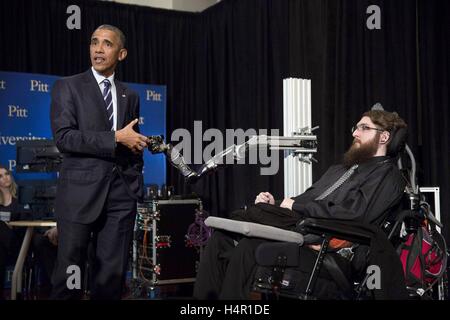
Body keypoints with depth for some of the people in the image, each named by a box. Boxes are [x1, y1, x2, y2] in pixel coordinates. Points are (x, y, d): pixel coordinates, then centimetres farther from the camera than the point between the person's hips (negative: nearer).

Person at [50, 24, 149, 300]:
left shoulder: (130, 96, 15)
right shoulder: (67, 87, 3)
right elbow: (63, 137, -10)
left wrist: (136, 187, 11)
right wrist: (116, 137, -14)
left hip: (121, 194, 4)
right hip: (80, 192, -3)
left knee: (113, 274, 5)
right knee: (69, 273, 2)